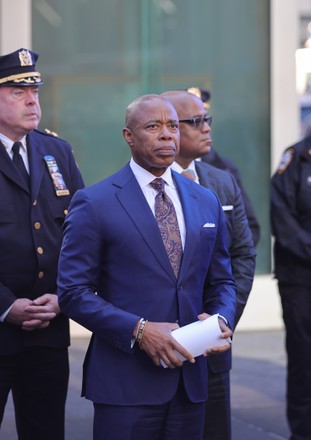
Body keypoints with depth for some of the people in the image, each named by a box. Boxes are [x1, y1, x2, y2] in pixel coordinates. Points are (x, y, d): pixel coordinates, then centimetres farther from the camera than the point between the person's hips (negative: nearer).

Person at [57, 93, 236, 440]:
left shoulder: (206, 202, 12)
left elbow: (221, 281, 17)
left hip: (190, 382, 5)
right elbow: (73, 292, -7)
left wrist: (222, 319, -4)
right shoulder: (94, 203, -4)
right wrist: (139, 330, -18)